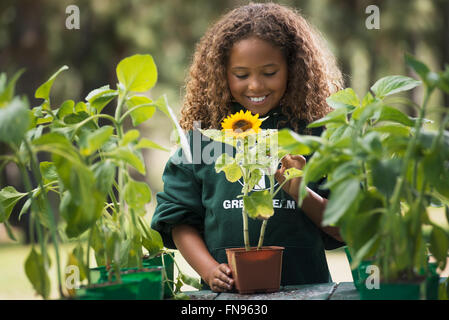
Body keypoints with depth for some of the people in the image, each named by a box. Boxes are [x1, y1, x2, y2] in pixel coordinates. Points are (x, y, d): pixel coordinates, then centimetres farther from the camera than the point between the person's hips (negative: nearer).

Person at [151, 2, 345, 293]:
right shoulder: (206, 133, 6)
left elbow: (345, 230, 3)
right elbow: (179, 220, 8)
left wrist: (300, 192, -11)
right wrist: (209, 270, -7)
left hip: (305, 288, -3)